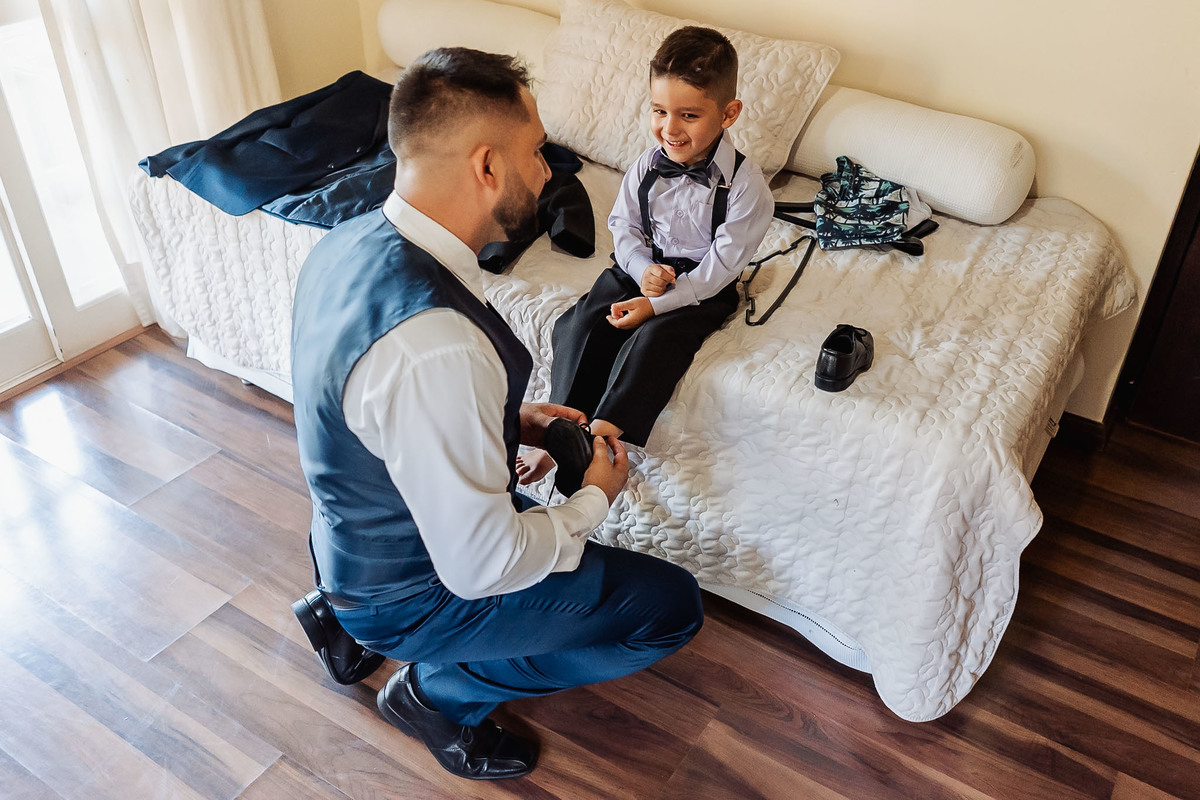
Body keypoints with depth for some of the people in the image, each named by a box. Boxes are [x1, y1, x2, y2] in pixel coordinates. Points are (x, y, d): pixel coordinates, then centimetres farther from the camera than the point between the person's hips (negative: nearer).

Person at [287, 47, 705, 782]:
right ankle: (439, 689, 8)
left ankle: (351, 619, 23)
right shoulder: (436, 344, -38)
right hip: (409, 594, -8)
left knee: (553, 520, 32)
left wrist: (511, 421, 3)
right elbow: (481, 568, -29)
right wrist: (595, 499, -12)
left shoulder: (352, 240, -9)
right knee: (673, 605, -3)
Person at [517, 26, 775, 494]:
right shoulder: (647, 165, -4)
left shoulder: (744, 185, -17)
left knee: (652, 342, -29)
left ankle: (599, 435, -27)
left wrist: (656, 304, -22)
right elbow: (623, 223, 8)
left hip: (701, 288, -4)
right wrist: (643, 269, -14)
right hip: (639, 268, 4)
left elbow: (721, 264, -17)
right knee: (579, 326, -17)